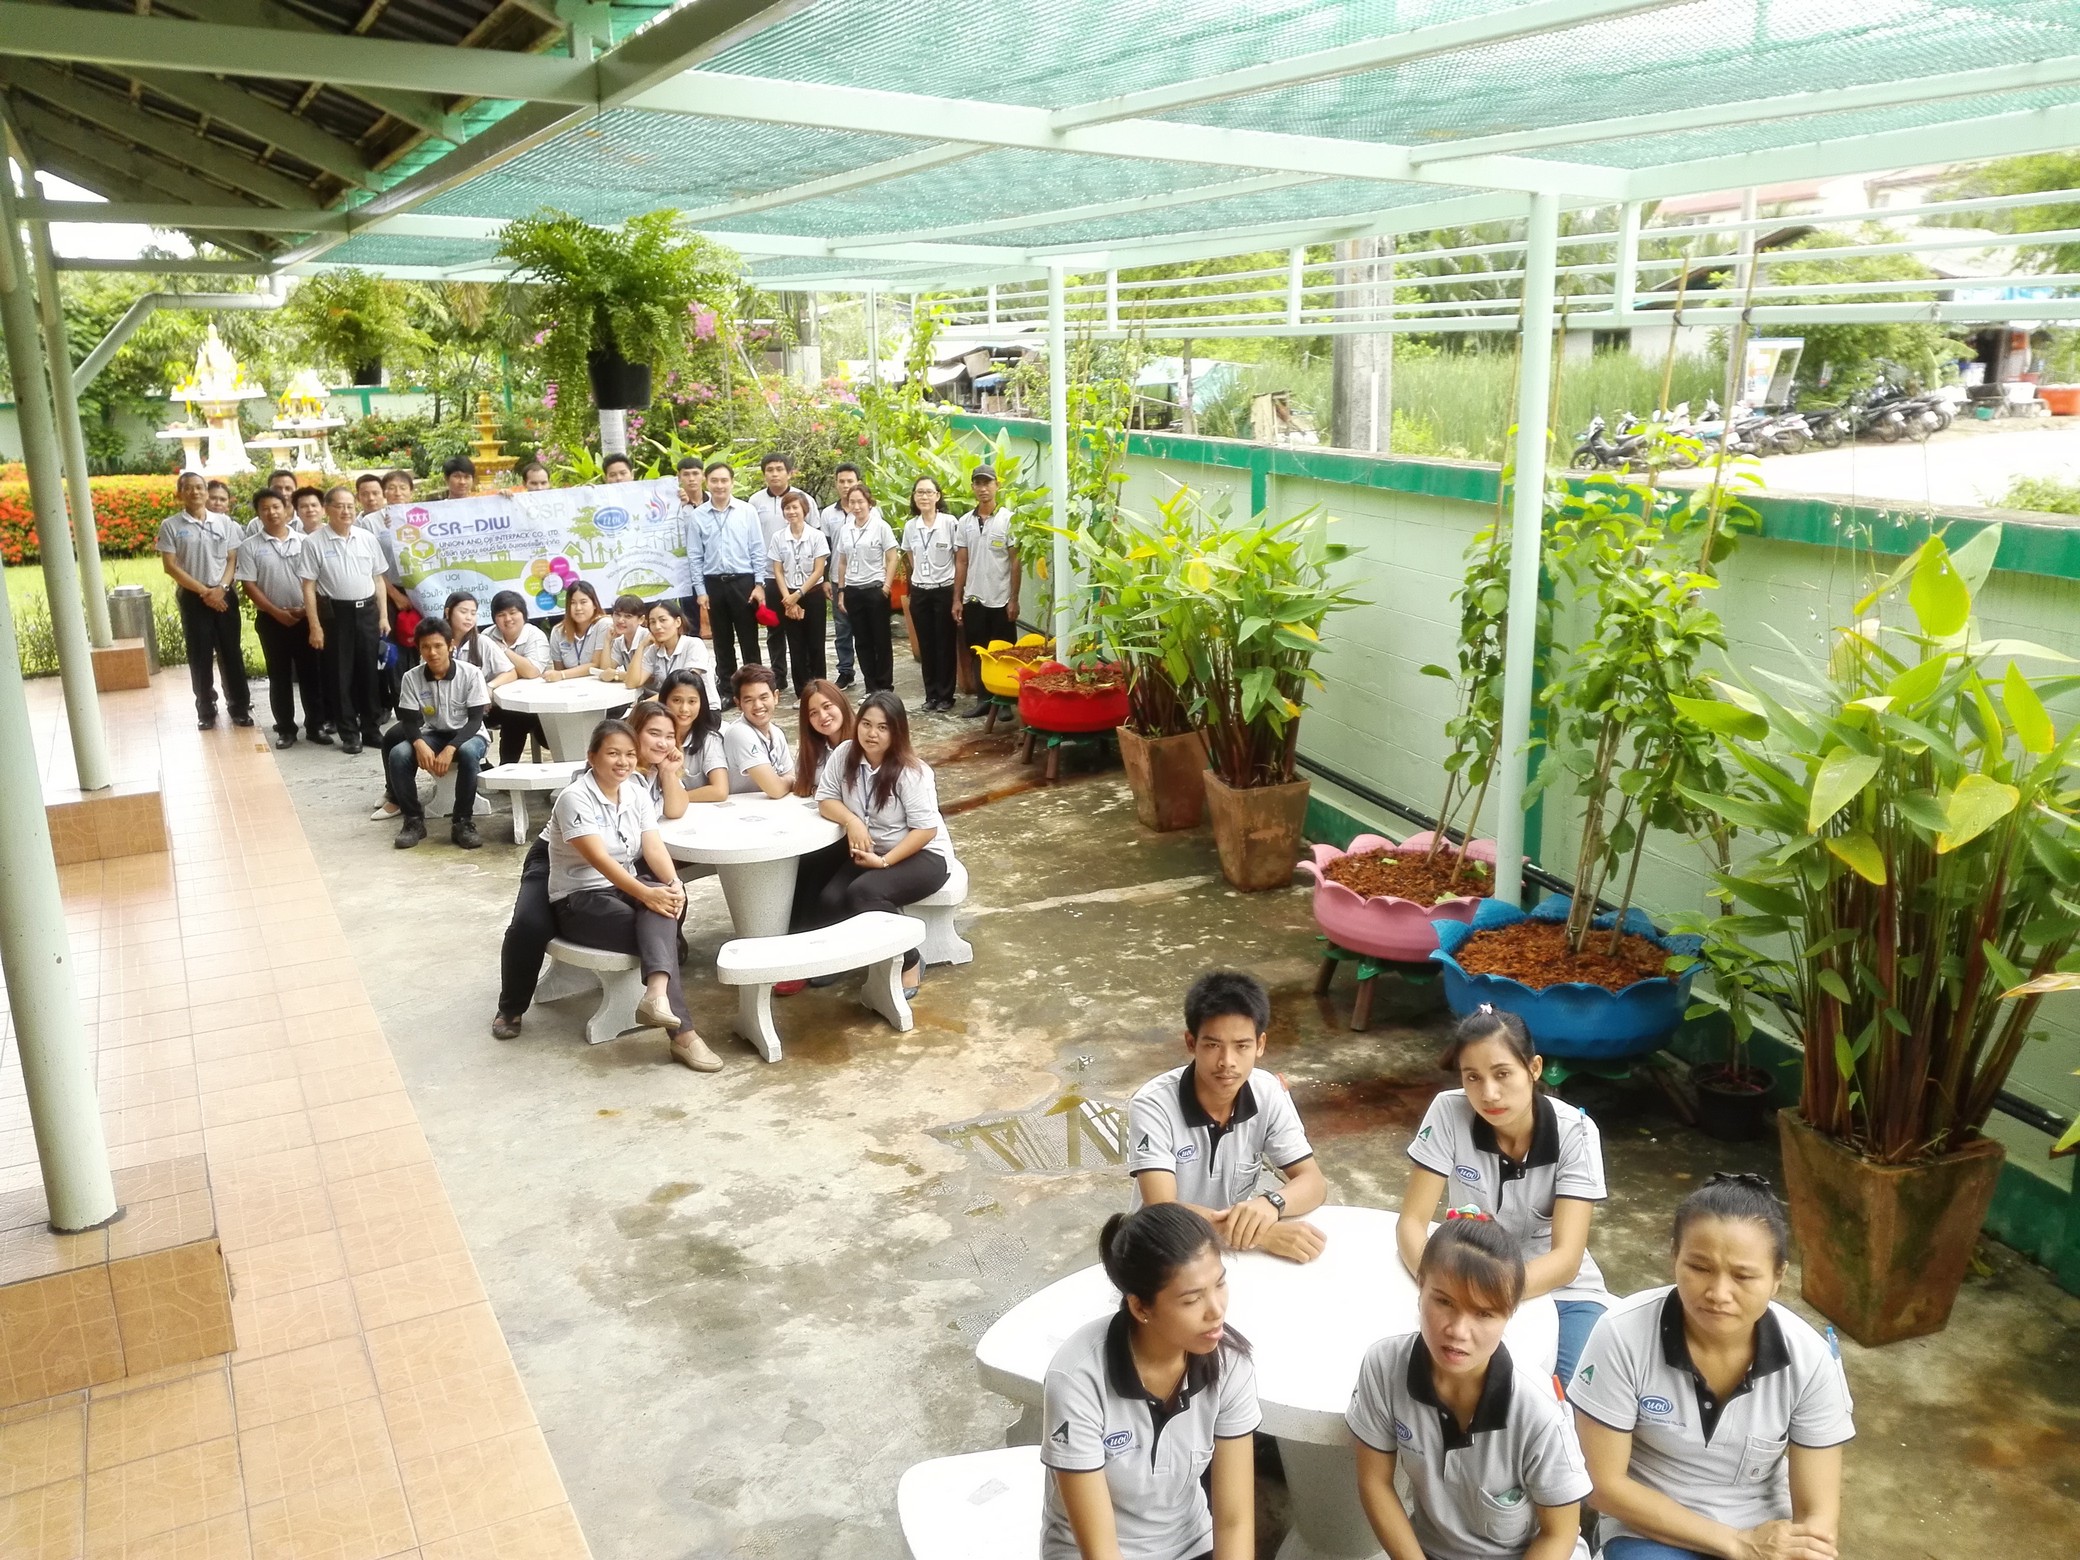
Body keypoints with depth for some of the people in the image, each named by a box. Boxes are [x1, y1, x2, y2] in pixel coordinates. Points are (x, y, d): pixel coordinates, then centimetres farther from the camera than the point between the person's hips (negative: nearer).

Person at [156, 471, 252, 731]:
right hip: (192, 598, -1)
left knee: (231, 653, 4)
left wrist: (221, 588, -11)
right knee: (199, 656, 5)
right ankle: (206, 710, 14)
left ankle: (240, 707, 13)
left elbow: (232, 560, 5)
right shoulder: (170, 526, -2)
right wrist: (203, 591, -12)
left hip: (224, 596, 1)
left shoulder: (224, 523, 4)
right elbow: (170, 566, -6)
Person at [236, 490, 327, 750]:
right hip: (271, 619, -1)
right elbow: (248, 585, -5)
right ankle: (286, 729, 13)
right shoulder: (249, 547, -2)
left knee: (311, 673, 4)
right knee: (279, 676, 6)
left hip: (304, 617, 1)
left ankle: (315, 725, 13)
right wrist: (277, 612, -12)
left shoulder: (303, 541, 3)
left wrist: (307, 610, -8)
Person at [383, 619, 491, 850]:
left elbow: (475, 719, -18)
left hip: (468, 735, -3)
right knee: (397, 755, -25)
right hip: (432, 735, 3)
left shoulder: (470, 674, -17)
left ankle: (463, 822, -24)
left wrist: (450, 749, -34)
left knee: (468, 753, -38)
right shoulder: (411, 678, -10)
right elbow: (409, 721, -7)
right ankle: (414, 820, -9)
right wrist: (420, 744, -31)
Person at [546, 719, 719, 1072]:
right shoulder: (575, 798, -15)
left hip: (625, 888, 5)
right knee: (659, 934, -28)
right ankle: (683, 1033, -33)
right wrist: (647, 894, -39)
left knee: (664, 903, -31)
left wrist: (673, 884, -28)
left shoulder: (637, 793, 5)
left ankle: (656, 995, -51)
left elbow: (654, 848, -7)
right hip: (579, 900, -5)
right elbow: (599, 859, -27)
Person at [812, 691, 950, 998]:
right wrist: (852, 821, -22)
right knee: (829, 900, -21)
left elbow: (926, 829, -20)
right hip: (870, 853, 5)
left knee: (864, 893, -30)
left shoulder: (912, 772, -20)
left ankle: (908, 963, -13)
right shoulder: (844, 754, -6)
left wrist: (885, 861, -27)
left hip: (922, 855, -5)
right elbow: (825, 799, -1)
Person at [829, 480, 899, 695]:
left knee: (881, 641, 1)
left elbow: (892, 560, -4)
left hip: (875, 589, -4)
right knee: (862, 642, 7)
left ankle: (884, 686, 9)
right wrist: (841, 591, 11)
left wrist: (886, 586, -12)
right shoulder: (844, 530, 9)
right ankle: (871, 687, 13)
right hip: (852, 591, 5)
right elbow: (842, 563, 14)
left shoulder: (880, 526, -4)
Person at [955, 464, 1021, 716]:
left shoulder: (1008, 519, -4)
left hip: (1001, 600, -3)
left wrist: (1014, 599, -8)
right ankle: (983, 698, 17)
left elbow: (1015, 562, -4)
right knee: (976, 652, 8)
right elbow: (961, 562, 9)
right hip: (973, 599, 3)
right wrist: (957, 598, 4)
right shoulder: (965, 522, 6)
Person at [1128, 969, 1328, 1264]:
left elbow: (1314, 1184, -9)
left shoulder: (1269, 1093, -9)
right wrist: (1263, 1234, -35)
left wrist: (1270, 1204, -31)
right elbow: (1163, 1210, -28)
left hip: (1239, 1249, 5)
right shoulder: (1153, 1105, -21)